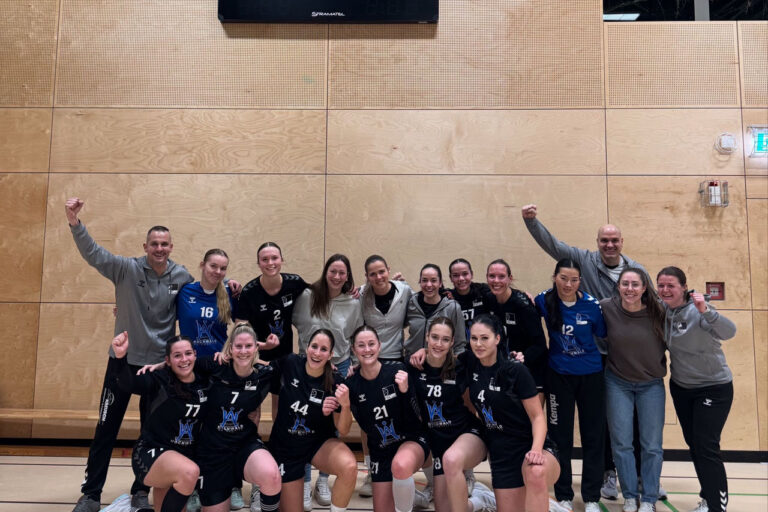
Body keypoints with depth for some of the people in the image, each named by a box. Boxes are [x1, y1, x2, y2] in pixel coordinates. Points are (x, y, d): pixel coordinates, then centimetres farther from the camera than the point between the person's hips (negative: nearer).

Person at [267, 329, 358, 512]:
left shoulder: (335, 382, -16)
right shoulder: (289, 364, -15)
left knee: (349, 466, -32)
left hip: (320, 443, 0)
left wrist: (345, 405, -30)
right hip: (285, 446, 1)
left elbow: (343, 430, -13)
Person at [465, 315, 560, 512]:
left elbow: (538, 416, -12)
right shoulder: (471, 364, 0)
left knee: (535, 473, -40)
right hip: (501, 454, 6)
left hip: (530, 447, -5)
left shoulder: (516, 371, -14)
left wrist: (536, 450, -28)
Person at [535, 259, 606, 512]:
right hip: (559, 375, 0)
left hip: (591, 375, 1)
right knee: (560, 436, 8)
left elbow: (603, 334, 4)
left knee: (593, 436, 9)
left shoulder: (591, 304, -12)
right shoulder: (544, 301, -12)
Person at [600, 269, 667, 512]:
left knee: (652, 445, 8)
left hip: (652, 384, 0)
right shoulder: (606, 308, -14)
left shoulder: (658, 312, -14)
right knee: (621, 443, 6)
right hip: (618, 383, 0)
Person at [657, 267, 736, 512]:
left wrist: (706, 312, -53)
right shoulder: (662, 310, -5)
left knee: (706, 446, -6)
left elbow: (728, 332, -37)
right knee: (693, 444, 15)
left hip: (713, 387, -6)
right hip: (681, 387, 6)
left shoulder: (697, 310, -22)